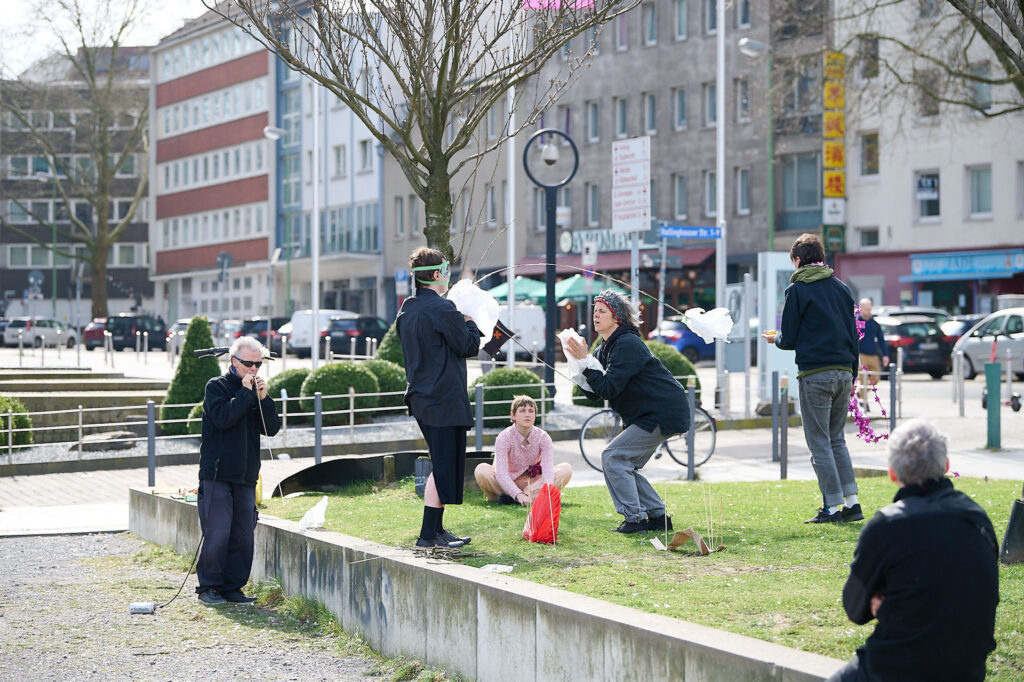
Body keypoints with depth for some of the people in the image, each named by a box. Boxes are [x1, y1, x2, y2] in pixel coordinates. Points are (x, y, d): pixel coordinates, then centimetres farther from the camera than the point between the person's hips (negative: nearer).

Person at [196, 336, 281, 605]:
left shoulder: (257, 390, 15)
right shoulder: (217, 386, 0)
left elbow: (271, 429, 8)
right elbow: (222, 418, -17)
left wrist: (264, 398, -4)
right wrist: (246, 392, -13)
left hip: (246, 476, 5)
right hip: (217, 474, -5)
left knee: (243, 535, 3)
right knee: (217, 533, -10)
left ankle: (233, 587, 12)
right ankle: (208, 587, 0)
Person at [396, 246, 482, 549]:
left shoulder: (406, 310, 11)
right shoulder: (443, 309, -16)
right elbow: (469, 346, -10)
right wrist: (469, 322, 8)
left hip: (420, 396, 9)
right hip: (445, 399, -9)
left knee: (441, 464, 16)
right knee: (444, 465, -4)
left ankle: (437, 529, 18)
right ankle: (429, 535, -4)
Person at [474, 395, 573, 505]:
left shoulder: (543, 437, -13)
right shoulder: (504, 437, -20)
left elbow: (548, 469, -26)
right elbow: (501, 473, -31)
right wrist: (518, 495, -47)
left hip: (533, 482, 3)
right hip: (508, 483, -3)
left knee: (566, 469, -22)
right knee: (481, 470, -30)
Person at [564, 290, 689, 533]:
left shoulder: (627, 345, -18)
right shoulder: (605, 348, 13)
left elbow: (609, 388, -25)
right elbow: (594, 393, 7)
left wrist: (585, 362, -23)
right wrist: (578, 366, -7)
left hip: (664, 413, -10)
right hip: (648, 413, 10)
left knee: (613, 457, -13)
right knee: (625, 465, 11)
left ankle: (635, 519, -11)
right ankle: (658, 516, 16)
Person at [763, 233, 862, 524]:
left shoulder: (797, 290, -4)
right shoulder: (841, 287, 13)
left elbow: (789, 339, -4)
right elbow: (853, 333, 15)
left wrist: (774, 338, 18)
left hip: (815, 374, -6)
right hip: (844, 372, 6)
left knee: (820, 443, 0)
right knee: (837, 439, 15)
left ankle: (833, 507, -2)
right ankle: (851, 503, 8)